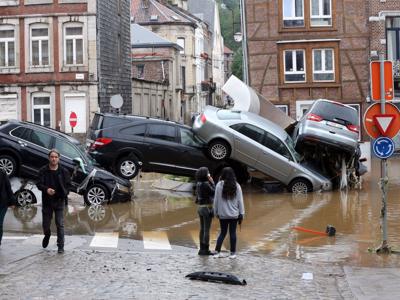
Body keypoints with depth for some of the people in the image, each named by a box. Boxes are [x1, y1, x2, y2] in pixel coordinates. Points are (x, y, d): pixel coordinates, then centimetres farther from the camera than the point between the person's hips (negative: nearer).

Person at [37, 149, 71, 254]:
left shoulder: (63, 172, 1)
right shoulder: (43, 171, 0)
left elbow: (68, 185, 6)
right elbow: (39, 184, -5)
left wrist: (65, 192, -11)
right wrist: (46, 189, -24)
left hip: (59, 201, -1)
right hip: (47, 201, 1)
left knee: (60, 224, -5)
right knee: (46, 224, 10)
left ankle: (60, 246, 1)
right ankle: (47, 235, 43)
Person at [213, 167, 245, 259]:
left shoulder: (219, 185, -7)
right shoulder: (236, 186, -5)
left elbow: (216, 200, -2)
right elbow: (240, 200, -2)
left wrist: (216, 212, 9)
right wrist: (241, 213, 5)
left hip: (222, 214, 0)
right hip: (234, 214, 0)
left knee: (222, 232, 13)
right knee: (232, 233, 7)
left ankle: (217, 251, 5)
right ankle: (233, 253, 12)